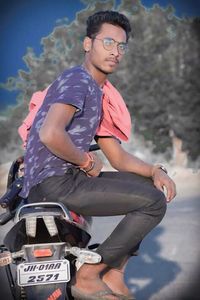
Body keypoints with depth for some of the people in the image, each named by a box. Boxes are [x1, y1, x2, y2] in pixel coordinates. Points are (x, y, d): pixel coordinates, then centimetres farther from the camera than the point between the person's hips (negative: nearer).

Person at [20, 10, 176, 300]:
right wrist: (86, 161, -12)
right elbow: (50, 134, -28)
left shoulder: (97, 93, 22)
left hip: (68, 178, 10)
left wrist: (155, 171, 6)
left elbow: (118, 158, 23)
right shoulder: (77, 79, -10)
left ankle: (113, 274, 12)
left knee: (150, 185, 20)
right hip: (54, 183, -10)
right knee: (154, 202, -14)